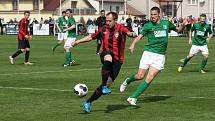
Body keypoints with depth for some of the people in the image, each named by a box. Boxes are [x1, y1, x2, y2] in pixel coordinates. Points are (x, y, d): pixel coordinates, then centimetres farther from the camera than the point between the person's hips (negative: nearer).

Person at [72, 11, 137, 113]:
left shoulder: (121, 29, -6)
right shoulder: (103, 29, 5)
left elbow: (129, 33, -26)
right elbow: (91, 37, 16)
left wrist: (132, 34, -50)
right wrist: (78, 41, 11)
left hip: (117, 60, 0)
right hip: (106, 55, 0)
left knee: (108, 83, -2)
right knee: (108, 59, -39)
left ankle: (88, 102, 12)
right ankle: (104, 86, -35)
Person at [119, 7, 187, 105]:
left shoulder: (166, 23, 10)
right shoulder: (148, 25, 1)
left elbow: (178, 30, 25)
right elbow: (140, 36, -10)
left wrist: (183, 25, 4)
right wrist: (133, 44, -29)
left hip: (160, 56, 2)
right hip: (148, 53, -2)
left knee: (149, 78, -10)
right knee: (140, 76, -5)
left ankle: (133, 97, -4)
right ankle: (128, 81, 29)